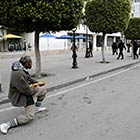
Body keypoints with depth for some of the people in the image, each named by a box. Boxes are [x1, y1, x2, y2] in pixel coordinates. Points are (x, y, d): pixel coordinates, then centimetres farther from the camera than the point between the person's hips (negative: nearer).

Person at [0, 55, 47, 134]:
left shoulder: (22, 69, -4)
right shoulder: (18, 74, -35)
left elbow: (29, 79, 14)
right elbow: (27, 90, -30)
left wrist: (38, 83, 2)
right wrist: (34, 88, -9)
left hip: (27, 90, 10)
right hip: (20, 97, -10)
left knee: (43, 90, 16)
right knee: (29, 116, -12)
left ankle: (37, 108, 30)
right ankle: (7, 125, -9)